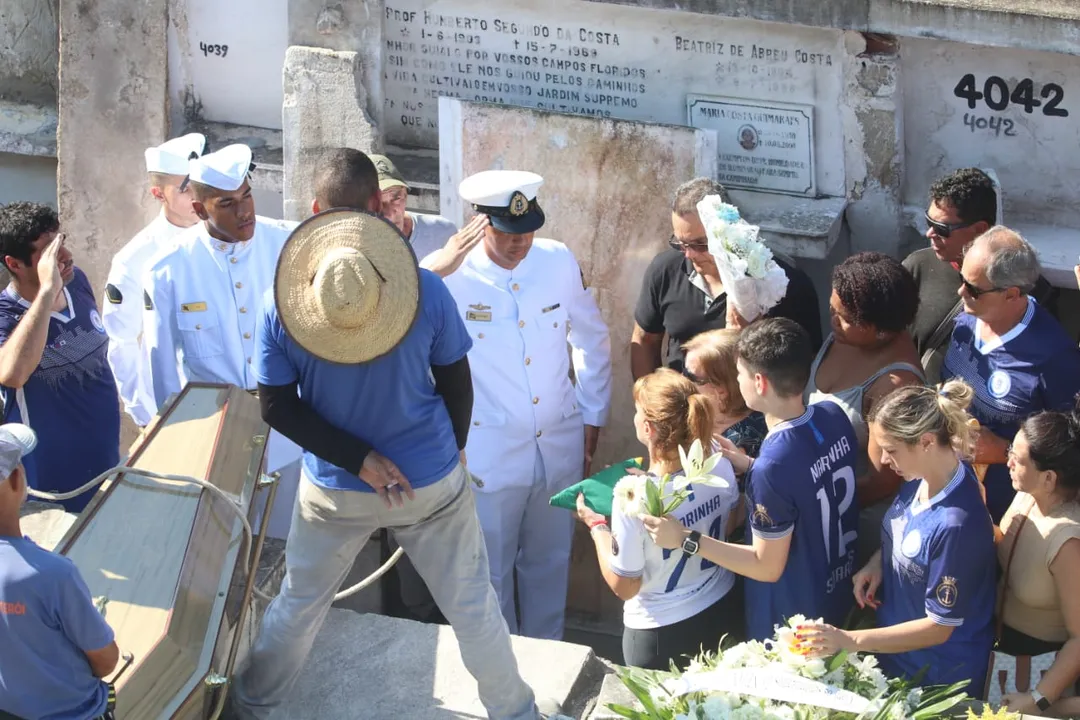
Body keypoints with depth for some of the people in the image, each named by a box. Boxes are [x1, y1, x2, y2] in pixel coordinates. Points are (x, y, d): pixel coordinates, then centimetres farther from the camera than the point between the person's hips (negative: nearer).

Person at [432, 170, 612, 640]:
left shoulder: (559, 262, -5)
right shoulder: (450, 277, -17)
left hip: (560, 446, 3)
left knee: (550, 563, 19)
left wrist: (592, 420, 9)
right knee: (492, 571, 11)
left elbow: (592, 341, 8)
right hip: (489, 454, -3)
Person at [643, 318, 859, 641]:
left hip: (793, 622, -7)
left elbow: (767, 567, -25)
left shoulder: (772, 467, -35)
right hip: (841, 592, 7)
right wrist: (750, 466, 6)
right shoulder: (834, 417, -12)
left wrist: (685, 539, -23)